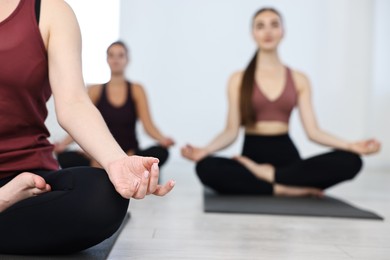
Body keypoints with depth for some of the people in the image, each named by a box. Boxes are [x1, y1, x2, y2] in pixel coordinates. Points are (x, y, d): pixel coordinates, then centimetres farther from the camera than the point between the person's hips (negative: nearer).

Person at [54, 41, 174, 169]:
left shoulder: (136, 90, 6)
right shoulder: (95, 90, 7)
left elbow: (148, 125, -4)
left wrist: (163, 139, -25)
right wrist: (63, 143, -19)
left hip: (131, 154, 0)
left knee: (160, 152, -32)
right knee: (64, 157, -28)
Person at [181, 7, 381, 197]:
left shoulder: (299, 80, 11)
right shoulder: (238, 80, 6)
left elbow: (312, 130, 4)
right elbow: (231, 131, 1)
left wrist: (351, 146, -10)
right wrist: (204, 150, -18)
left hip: (286, 153, 2)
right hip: (253, 153, -2)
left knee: (351, 161, -25)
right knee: (205, 168, -35)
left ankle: (266, 174, -19)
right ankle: (286, 189, -25)